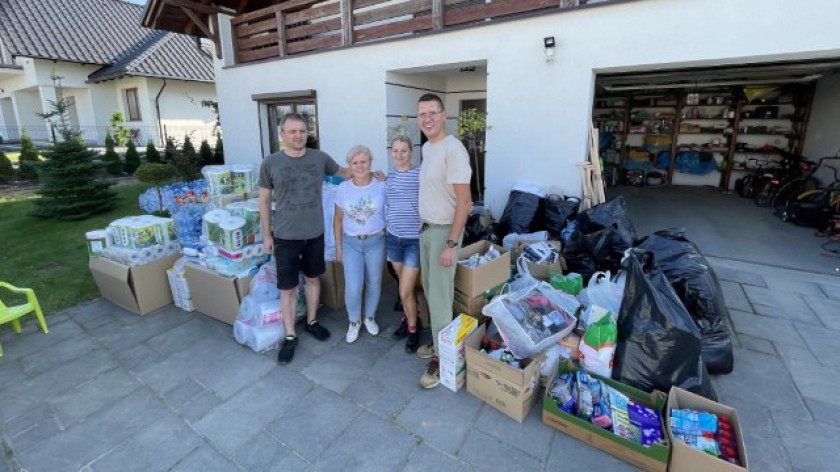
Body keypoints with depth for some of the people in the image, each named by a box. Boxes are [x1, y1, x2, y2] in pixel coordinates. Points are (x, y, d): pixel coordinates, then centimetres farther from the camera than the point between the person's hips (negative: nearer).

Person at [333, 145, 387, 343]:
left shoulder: (382, 187, -7)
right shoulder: (343, 189, -3)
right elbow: (338, 220, 5)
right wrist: (338, 246, 5)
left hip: (376, 242, 0)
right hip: (351, 243, 0)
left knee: (374, 283, 12)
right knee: (353, 288, -4)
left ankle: (369, 317, 37)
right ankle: (354, 322, 23)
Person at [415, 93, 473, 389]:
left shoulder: (453, 149, -19)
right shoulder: (426, 147, 9)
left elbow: (463, 202, -22)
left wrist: (451, 244, -23)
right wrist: (426, 226, 16)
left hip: (444, 230, -9)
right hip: (426, 228, 9)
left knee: (440, 297, -1)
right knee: (431, 291, 18)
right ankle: (439, 342, 35)